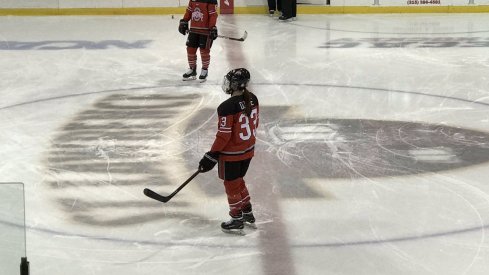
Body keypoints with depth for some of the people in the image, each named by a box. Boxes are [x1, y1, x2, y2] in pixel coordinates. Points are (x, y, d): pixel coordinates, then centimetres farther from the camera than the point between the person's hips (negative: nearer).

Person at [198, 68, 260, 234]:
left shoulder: (227, 107, -27)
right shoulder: (252, 99, -4)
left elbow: (224, 135, -23)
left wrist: (211, 156, -14)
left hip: (231, 154, -7)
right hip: (248, 150, 7)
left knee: (231, 185, 11)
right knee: (238, 181, 25)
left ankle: (236, 221, 22)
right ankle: (248, 215, 36)